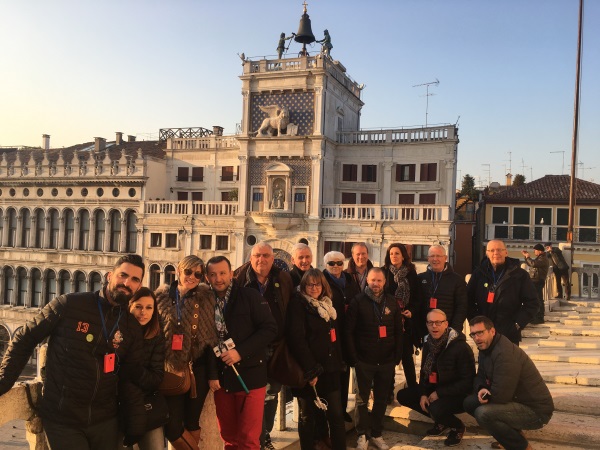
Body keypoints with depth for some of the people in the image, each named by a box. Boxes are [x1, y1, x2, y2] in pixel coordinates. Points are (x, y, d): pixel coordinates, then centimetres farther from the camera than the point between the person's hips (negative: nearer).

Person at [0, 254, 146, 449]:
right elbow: (23, 341, -1)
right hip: (61, 420, -3)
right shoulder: (67, 305, -11)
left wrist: (135, 424, 4)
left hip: (105, 421, 4)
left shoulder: (133, 326, 0)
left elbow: (130, 379, 5)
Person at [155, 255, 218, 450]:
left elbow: (211, 337, -1)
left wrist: (213, 373, -3)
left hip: (197, 369, -1)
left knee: (192, 422, 9)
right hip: (171, 370, 1)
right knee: (172, 426, 0)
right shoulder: (162, 296, 0)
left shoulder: (205, 298, -2)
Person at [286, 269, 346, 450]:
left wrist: (339, 363, 12)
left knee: (336, 415, 4)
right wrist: (310, 370, -18)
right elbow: (297, 339, -18)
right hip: (308, 371, -6)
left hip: (329, 370, 6)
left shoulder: (328, 305, 13)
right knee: (308, 417, 7)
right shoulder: (298, 304, -9)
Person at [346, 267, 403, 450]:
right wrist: (353, 358, -10)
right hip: (364, 360, -3)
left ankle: (376, 434, 28)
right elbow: (349, 331, -7)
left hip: (387, 360, 3)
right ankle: (362, 434, 24)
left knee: (382, 399, 12)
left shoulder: (391, 302, 4)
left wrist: (397, 356, 3)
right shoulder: (358, 301, -6)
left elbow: (398, 331, 9)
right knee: (362, 399, 9)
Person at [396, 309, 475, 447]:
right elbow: (424, 371, 10)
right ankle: (441, 420, 12)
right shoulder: (428, 343, -1)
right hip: (434, 388, 7)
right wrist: (423, 393, -6)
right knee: (402, 396, -4)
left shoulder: (461, 347, -23)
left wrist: (439, 393, -22)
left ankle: (457, 426, 1)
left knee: (435, 409, -35)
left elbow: (467, 381, -21)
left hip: (458, 394, -7)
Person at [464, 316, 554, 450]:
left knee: (483, 413, -29)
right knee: (469, 402, 4)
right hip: (516, 400, 10)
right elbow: (480, 377, 10)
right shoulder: (486, 348, 4)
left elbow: (500, 395, -28)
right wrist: (482, 389, -13)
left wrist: (483, 394, -8)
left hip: (536, 410, -10)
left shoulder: (505, 353, -27)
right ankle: (513, 434, 15)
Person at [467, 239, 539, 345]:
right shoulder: (479, 273, 4)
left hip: (510, 335, -2)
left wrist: (517, 324, -7)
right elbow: (469, 300, 9)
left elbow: (531, 303, 0)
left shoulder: (520, 275, -1)